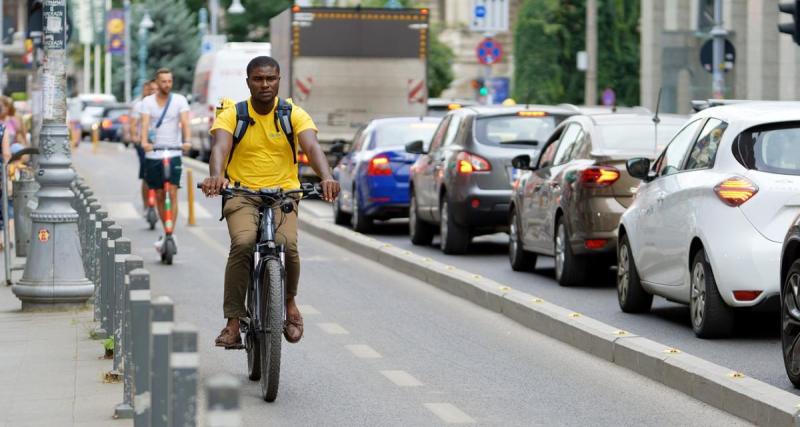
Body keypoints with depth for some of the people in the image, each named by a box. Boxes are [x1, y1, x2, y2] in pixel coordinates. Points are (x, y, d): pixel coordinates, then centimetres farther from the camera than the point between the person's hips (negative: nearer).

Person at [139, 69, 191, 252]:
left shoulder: (179, 100, 3)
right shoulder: (147, 102, 5)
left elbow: (185, 122, -10)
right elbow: (145, 123, -10)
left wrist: (187, 141, -29)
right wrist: (144, 142, -29)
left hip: (173, 153, -2)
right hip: (153, 154, 2)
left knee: (172, 193, -13)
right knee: (159, 196, 8)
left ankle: (172, 233, -14)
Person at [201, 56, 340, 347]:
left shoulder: (295, 115, 2)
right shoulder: (232, 115, 0)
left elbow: (312, 147, -14)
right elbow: (220, 147, -17)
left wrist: (327, 177, -35)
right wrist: (216, 176, -40)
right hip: (242, 194, 0)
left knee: (287, 244, -27)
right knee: (242, 243, -29)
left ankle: (289, 303, 3)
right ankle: (233, 322, -23)